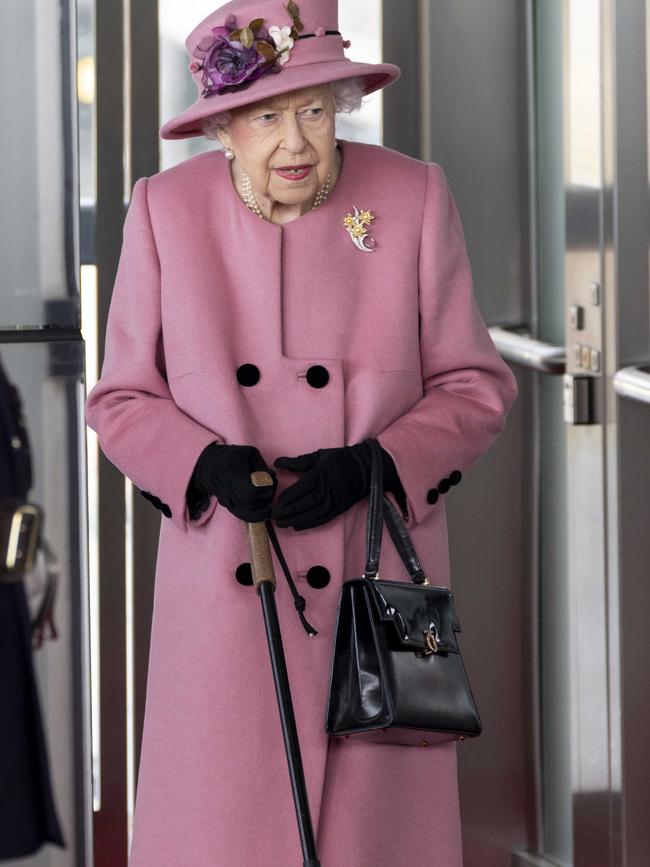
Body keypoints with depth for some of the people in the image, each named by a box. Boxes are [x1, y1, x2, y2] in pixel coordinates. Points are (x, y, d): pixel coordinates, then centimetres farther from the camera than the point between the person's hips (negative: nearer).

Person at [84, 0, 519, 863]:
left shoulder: (413, 198, -5)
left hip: (375, 586, 0)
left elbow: (475, 386, 1)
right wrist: (206, 464, -15)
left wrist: (371, 466, -15)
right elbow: (122, 398, 4)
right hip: (225, 590, 1)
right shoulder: (166, 209, -3)